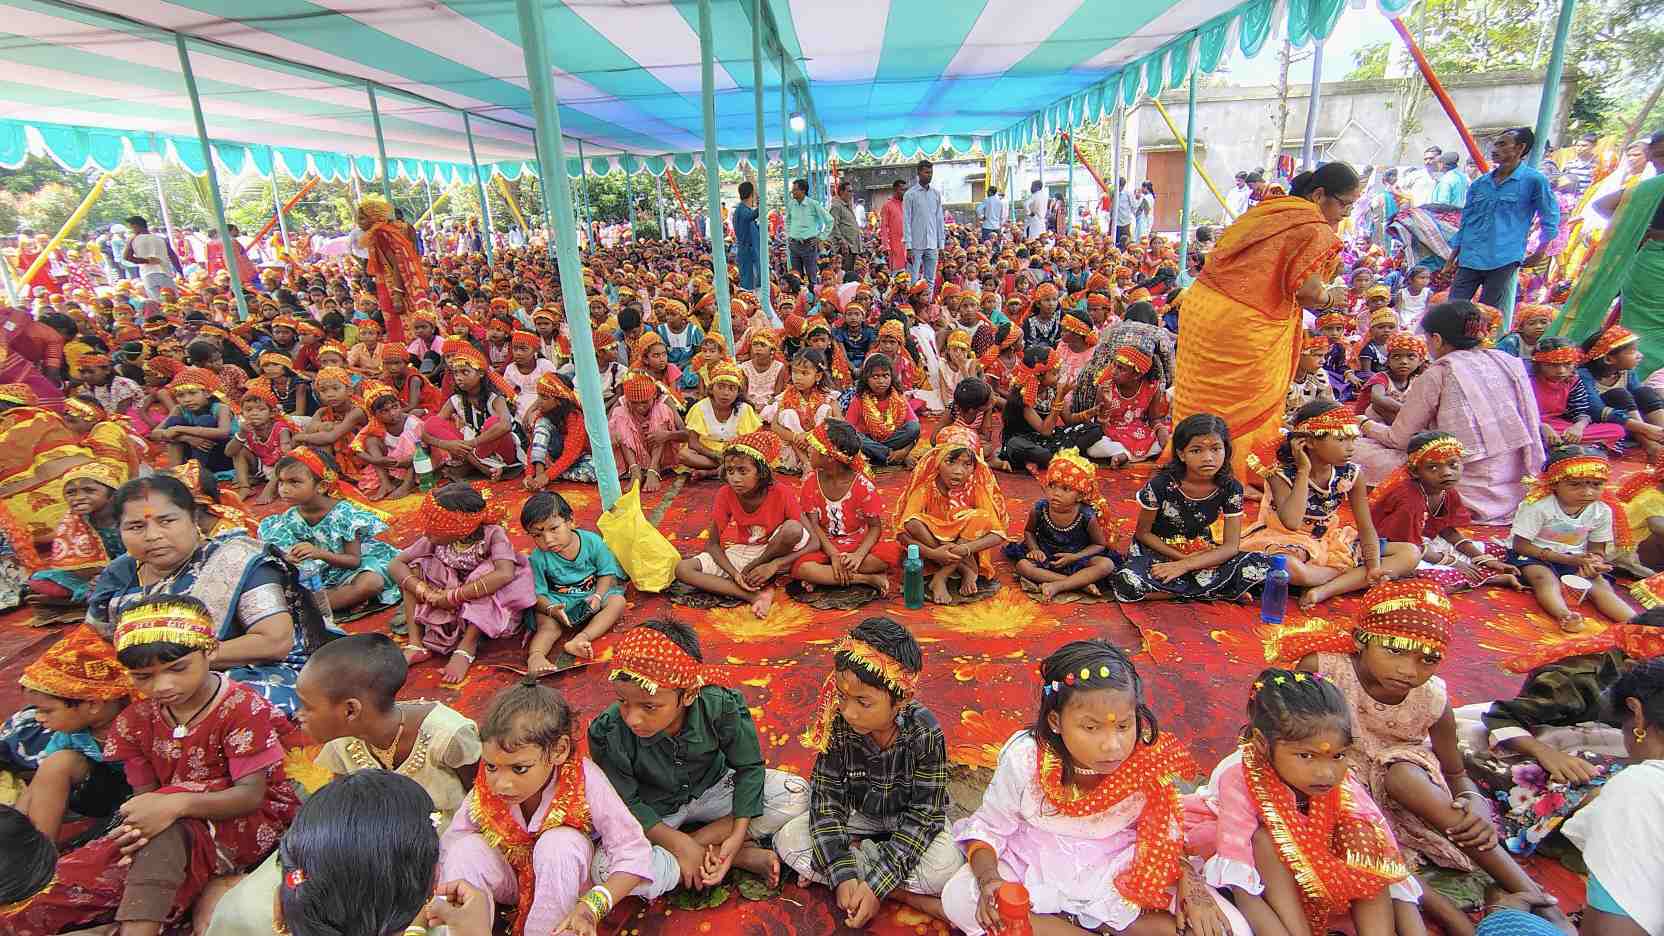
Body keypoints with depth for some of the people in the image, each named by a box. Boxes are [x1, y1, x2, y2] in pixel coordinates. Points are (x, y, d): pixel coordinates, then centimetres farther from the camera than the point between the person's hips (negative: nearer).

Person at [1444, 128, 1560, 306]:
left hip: (1503, 262, -4)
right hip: (1470, 259, 4)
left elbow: (1550, 219, 5)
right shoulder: (1479, 184, 11)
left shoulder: (1533, 180, -1)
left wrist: (1539, 254, 6)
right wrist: (1451, 259, 11)